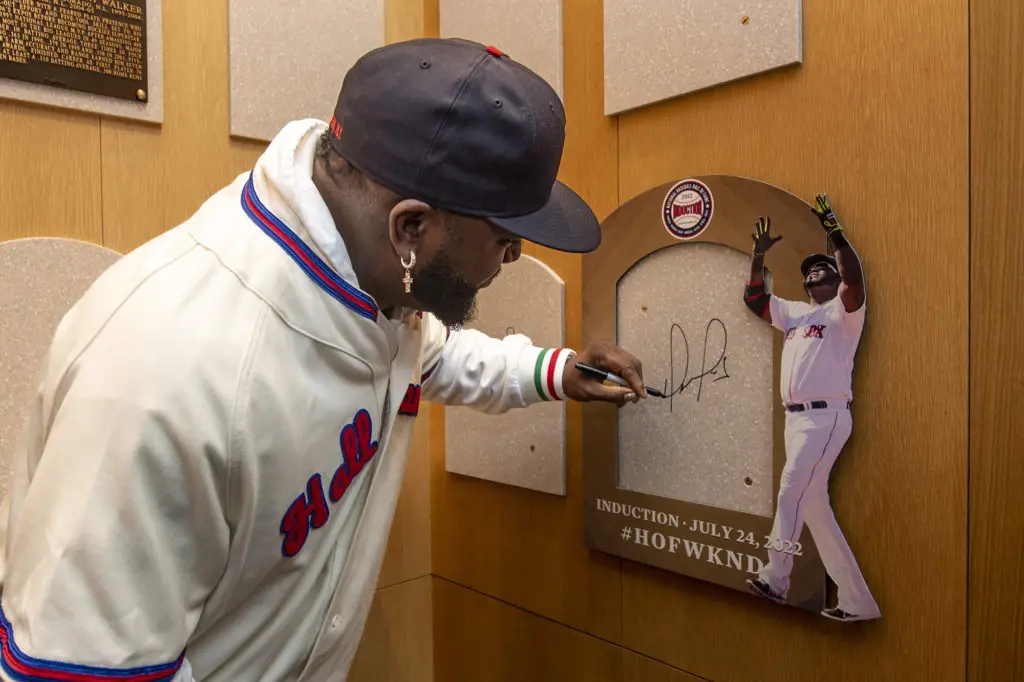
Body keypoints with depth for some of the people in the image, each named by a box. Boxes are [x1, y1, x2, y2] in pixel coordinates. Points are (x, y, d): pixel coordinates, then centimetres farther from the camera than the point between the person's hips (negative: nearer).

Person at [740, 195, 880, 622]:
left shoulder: (843, 310, 1)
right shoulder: (794, 312, 22)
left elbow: (855, 280, -20)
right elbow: (754, 298, 20)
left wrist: (834, 232, -21)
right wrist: (759, 254, 12)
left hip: (826, 416, -8)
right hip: (795, 418, 8)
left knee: (792, 490, -19)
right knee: (814, 507, 8)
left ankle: (776, 578, -16)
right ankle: (857, 601, 16)